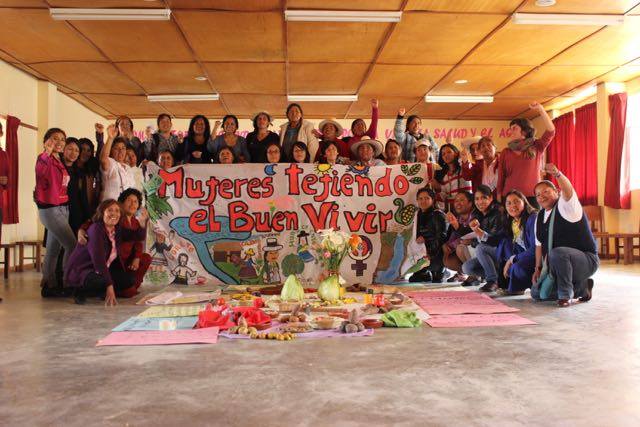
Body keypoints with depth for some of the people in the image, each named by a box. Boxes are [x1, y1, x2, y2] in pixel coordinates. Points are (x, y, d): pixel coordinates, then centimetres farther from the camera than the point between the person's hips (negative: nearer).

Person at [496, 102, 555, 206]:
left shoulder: (536, 148, 8)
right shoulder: (506, 152, 9)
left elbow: (550, 131, -8)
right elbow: (501, 178, 7)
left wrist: (540, 109, -13)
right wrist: (499, 201, 2)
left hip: (532, 197, -1)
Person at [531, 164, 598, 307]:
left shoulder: (566, 206, -12)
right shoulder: (540, 216, 8)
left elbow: (568, 190, -35)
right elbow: (539, 244, 11)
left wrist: (557, 174, -54)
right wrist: (538, 268, 6)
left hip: (586, 260, -8)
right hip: (559, 264, 8)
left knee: (557, 253, -39)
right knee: (537, 293, 8)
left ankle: (565, 295, -19)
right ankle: (582, 287, 19)